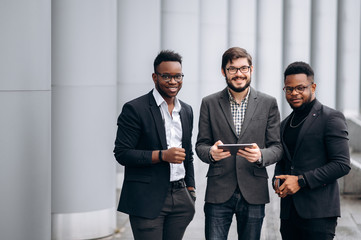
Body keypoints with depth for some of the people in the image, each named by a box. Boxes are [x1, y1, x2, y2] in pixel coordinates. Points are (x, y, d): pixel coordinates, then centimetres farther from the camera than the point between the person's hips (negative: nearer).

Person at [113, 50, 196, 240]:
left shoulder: (187, 111, 15)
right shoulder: (134, 109, -6)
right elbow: (122, 153, -10)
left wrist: (191, 192, 17)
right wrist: (162, 155, -18)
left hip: (180, 200, 6)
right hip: (147, 201, -6)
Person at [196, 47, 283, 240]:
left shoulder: (268, 104, 6)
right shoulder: (209, 104, 6)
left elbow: (277, 147, 4)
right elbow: (200, 145, 7)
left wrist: (260, 155, -19)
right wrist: (211, 153, -17)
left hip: (253, 194, 1)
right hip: (218, 193, 0)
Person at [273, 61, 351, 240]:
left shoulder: (331, 118, -3)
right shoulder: (285, 124, 19)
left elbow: (342, 165, -10)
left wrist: (301, 181, -14)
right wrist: (277, 180, 4)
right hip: (289, 213, 6)